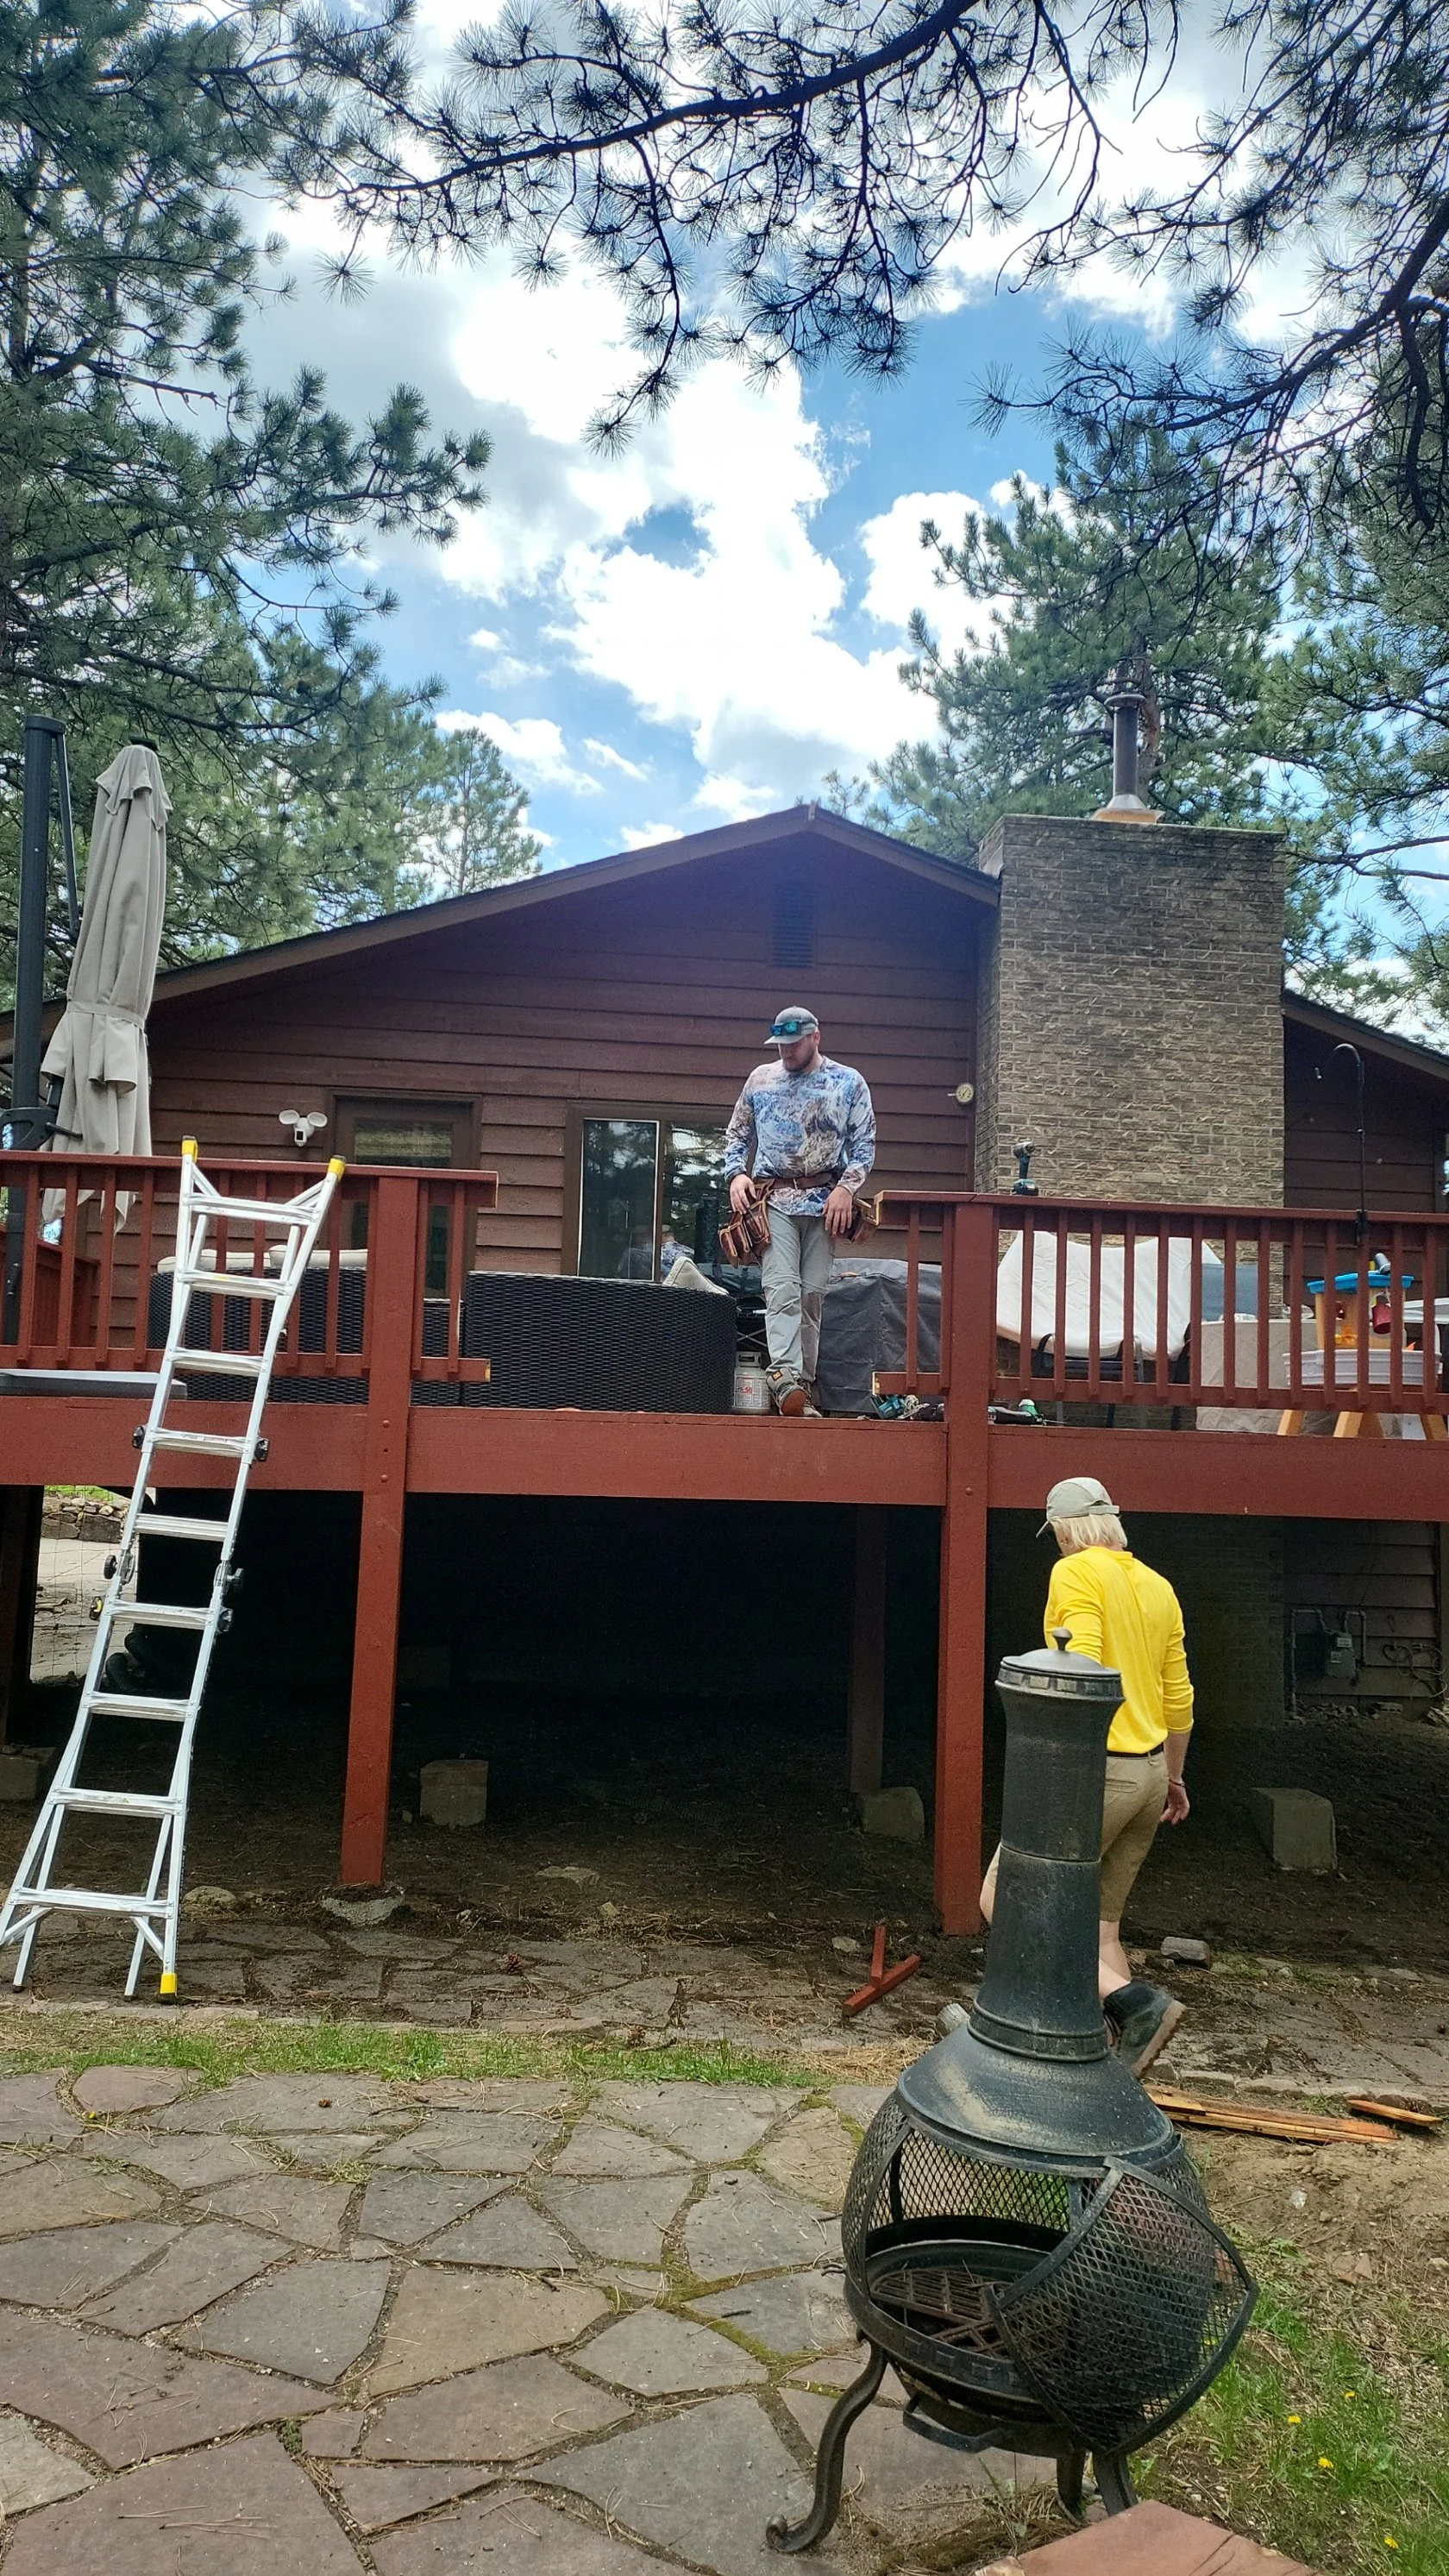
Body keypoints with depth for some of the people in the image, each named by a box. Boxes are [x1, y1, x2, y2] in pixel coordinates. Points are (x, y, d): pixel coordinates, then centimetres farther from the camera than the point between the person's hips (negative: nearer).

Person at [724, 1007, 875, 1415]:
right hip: (773, 1199, 0)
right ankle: (785, 1376, -26)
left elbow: (865, 1142, 5)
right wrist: (736, 1174, -1)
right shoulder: (761, 1079, 12)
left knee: (812, 1294, 1)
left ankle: (803, 1383, 7)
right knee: (782, 1288, -15)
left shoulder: (848, 1083, 7)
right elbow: (737, 1135, 17)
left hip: (825, 1200, 0)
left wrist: (846, 1187, -9)